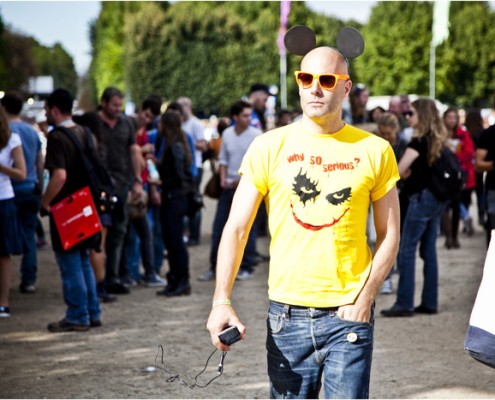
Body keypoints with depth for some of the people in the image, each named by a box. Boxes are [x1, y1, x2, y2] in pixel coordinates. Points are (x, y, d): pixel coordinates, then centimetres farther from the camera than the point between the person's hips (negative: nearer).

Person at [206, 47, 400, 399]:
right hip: (287, 314, 1)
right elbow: (236, 228, 0)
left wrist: (365, 298, -6)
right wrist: (222, 301, -12)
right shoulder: (270, 147, 2)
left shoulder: (374, 151, 3)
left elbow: (389, 235, 7)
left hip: (349, 316, -1)